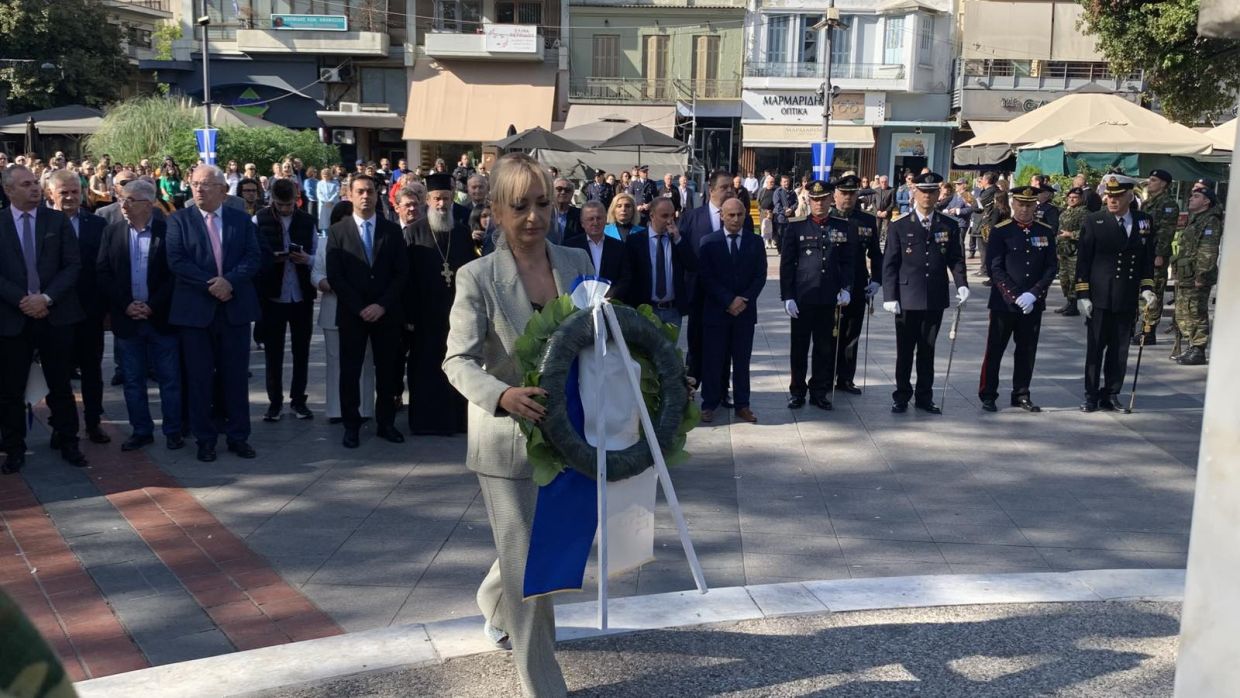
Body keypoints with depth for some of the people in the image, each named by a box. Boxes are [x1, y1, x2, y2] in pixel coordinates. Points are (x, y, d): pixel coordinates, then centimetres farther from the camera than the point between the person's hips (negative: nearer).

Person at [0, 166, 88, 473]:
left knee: (60, 385, 10)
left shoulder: (58, 220, 3)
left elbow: (73, 265, -2)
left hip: (55, 315, 0)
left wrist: (46, 297, -13)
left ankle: (68, 443, 21)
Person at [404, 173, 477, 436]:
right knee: (427, 367, 4)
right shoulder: (415, 232, -1)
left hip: (458, 308, 2)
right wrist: (410, 313, -8)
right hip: (427, 313, -2)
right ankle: (427, 419, 14)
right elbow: (408, 276, -4)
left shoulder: (463, 231, 7)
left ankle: (457, 418, 16)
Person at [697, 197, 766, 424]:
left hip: (745, 311, 2)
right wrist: (729, 301, -13)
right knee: (713, 360, 3)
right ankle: (710, 404, 11)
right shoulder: (709, 242, 0)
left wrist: (745, 300, -11)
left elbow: (760, 276, 3)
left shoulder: (755, 242, 6)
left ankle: (742, 405, 12)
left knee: (742, 360, 6)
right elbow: (705, 277, -6)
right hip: (716, 310, -1)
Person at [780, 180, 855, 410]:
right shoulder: (796, 229, 1)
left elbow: (848, 262, 9)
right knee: (799, 347, 6)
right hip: (802, 299, -1)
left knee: (825, 348, 6)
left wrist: (845, 289, -4)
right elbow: (786, 266, 0)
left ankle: (819, 392, 17)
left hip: (830, 300, 1)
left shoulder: (845, 228, 6)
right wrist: (787, 297, -6)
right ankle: (797, 391, 17)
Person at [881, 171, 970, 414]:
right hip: (907, 299, -2)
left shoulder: (949, 226, 6)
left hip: (935, 300, 2)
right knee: (905, 350, 6)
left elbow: (956, 258, 8)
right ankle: (901, 397, 17)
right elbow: (889, 264, -1)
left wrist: (962, 284, -9)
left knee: (927, 349, 10)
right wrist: (890, 296, -8)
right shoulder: (899, 227, -1)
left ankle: (924, 397, 20)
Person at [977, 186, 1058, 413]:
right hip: (1003, 302, -3)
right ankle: (988, 395, 11)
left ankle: (1021, 395, 20)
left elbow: (1052, 267, 3)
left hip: (1033, 304, 3)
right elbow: (995, 268, -8)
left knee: (1027, 351, 9)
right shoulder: (1000, 231, -4)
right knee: (995, 350, 3)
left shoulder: (1046, 232, 6)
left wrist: (1033, 294, -10)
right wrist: (1016, 296, -15)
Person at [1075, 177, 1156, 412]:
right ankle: (1091, 395, 12)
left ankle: (1111, 394, 19)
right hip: (1099, 298, -3)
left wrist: (1147, 287, 1)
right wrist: (1082, 294, -7)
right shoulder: (1094, 221, -3)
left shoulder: (1144, 222, 6)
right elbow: (1083, 260, -3)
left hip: (1128, 300, 3)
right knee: (1095, 348, 3)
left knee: (1119, 350, 8)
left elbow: (1148, 259, 13)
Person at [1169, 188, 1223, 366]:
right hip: (1184, 277, 10)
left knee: (1196, 314, -6)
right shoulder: (1194, 220, 21)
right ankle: (1192, 347, 22)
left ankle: (1198, 351, -1)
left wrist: (1201, 275, -23)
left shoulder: (1211, 221, -11)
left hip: (1196, 278, -10)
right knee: (1182, 314, 14)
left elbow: (1208, 252, -19)